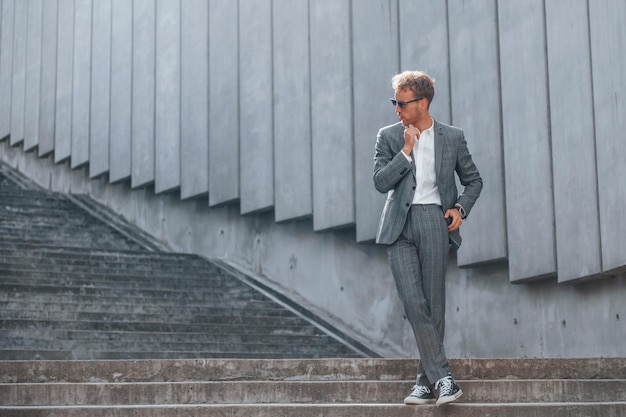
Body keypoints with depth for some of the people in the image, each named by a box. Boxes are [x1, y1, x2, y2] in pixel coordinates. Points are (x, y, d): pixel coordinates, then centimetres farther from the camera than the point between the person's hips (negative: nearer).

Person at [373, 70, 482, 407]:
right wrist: (406, 150, -9)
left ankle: (426, 382, 10)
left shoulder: (452, 138, 7)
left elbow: (473, 180, 17)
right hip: (400, 227, 0)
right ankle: (442, 377, -8)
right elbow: (380, 182, -3)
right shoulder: (388, 137, 7)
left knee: (433, 304, 1)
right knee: (413, 302, -12)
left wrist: (461, 209, 0)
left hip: (435, 222, 0)